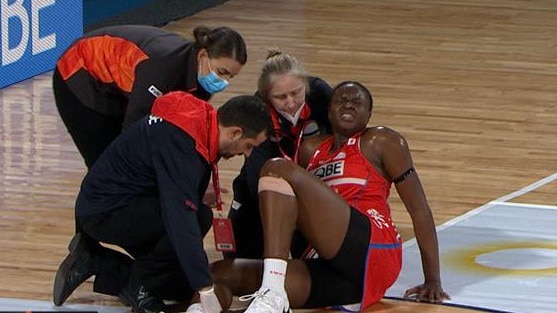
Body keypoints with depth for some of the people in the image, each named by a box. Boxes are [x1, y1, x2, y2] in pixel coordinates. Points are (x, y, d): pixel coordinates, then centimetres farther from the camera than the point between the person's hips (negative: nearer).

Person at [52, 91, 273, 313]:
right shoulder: (178, 142, -30)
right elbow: (182, 218, -37)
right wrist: (205, 288, -38)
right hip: (103, 210, -10)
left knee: (184, 286, 7)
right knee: (201, 217, -27)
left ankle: (95, 262, 11)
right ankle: (140, 287, -10)